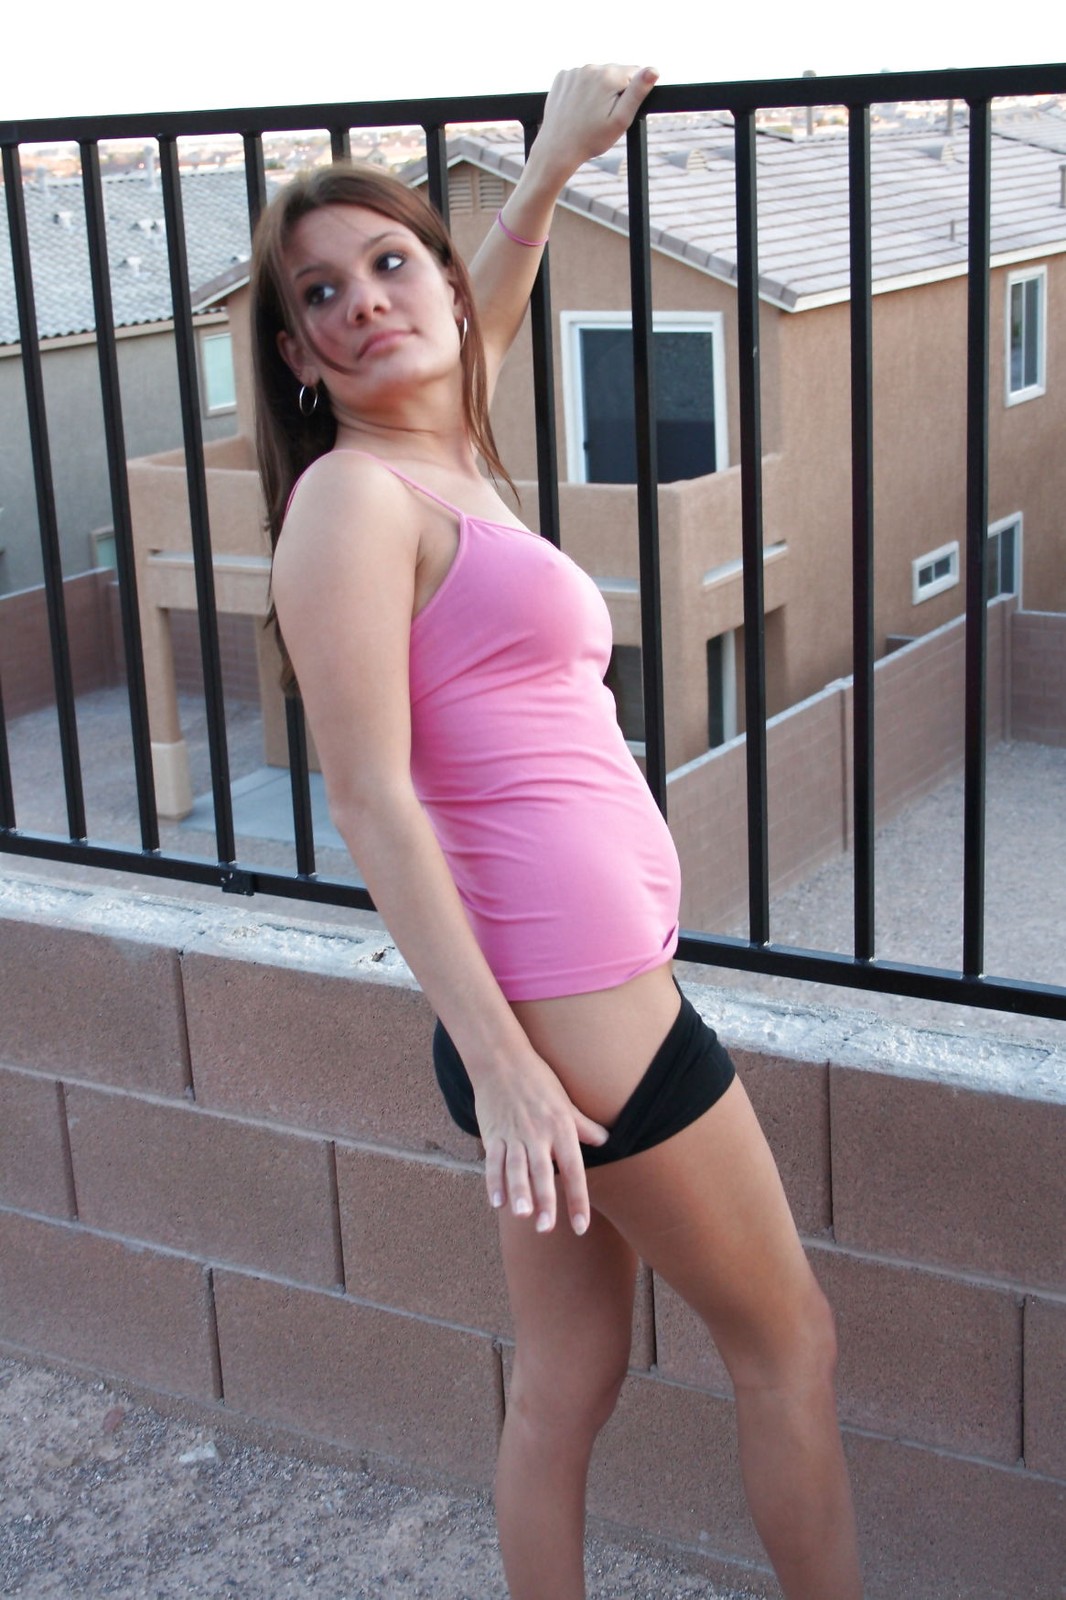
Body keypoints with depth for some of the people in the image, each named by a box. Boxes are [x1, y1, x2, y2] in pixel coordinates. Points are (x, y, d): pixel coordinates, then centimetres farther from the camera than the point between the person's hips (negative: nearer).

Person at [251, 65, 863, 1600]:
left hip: (558, 1007, 8)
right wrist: (500, 1065, -22)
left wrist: (552, 164, 39)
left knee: (568, 1381, 16)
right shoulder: (355, 497, -12)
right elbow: (371, 800, -18)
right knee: (790, 1343, 9)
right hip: (575, 1012, -8)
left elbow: (473, 334, 37)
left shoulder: (452, 469, 13)